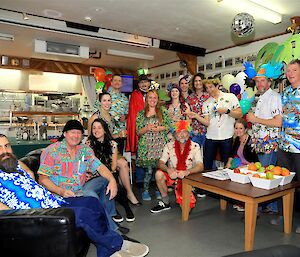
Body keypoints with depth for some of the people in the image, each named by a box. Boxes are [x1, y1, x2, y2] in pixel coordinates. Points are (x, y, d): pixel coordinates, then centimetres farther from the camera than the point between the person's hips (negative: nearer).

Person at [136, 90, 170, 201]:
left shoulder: (163, 111, 9)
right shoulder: (141, 114, 9)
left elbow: (169, 126, 6)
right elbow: (138, 132, 5)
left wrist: (160, 128, -10)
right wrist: (147, 128, -12)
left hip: (160, 144, 1)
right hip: (146, 145, 0)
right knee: (149, 169, -4)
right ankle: (145, 191, 12)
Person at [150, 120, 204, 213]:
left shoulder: (195, 147, -7)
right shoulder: (169, 146, -2)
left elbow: (200, 166, -16)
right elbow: (160, 163, -8)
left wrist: (187, 172, -35)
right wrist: (168, 170, -31)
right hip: (172, 176, 2)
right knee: (159, 174, -27)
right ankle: (165, 203, -6)